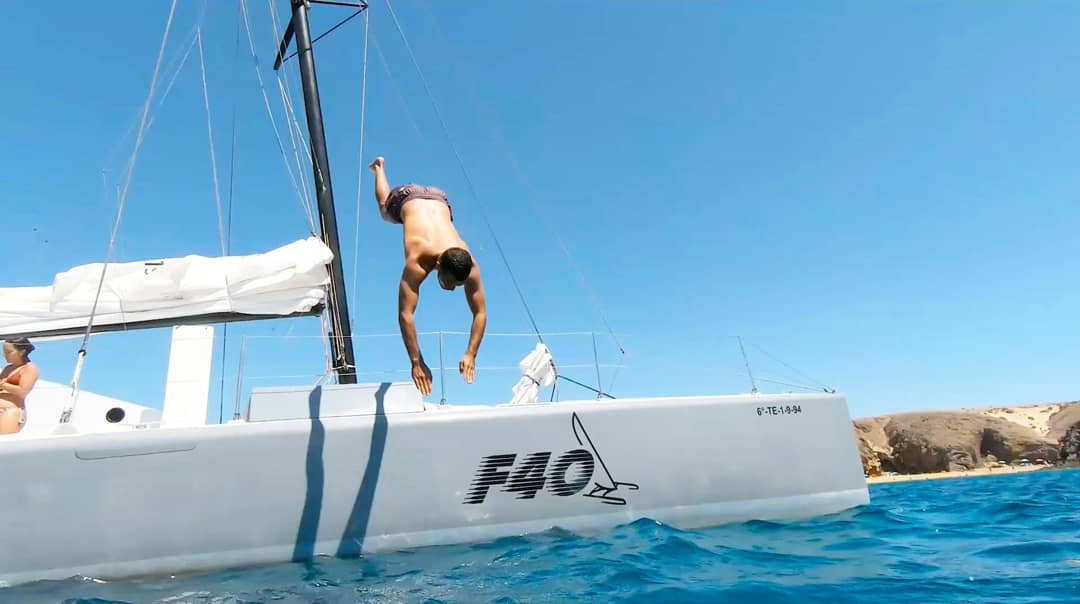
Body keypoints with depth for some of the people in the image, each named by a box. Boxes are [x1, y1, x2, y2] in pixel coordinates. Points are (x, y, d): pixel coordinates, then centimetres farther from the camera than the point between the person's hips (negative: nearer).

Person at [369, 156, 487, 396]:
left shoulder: (469, 265, -42)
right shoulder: (418, 261, -49)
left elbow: (480, 313, -34)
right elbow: (405, 314, -51)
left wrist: (470, 354, -44)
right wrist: (416, 362, -53)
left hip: (439, 200, 2)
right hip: (406, 198, -1)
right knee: (384, 208, 34)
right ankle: (379, 168, 63)